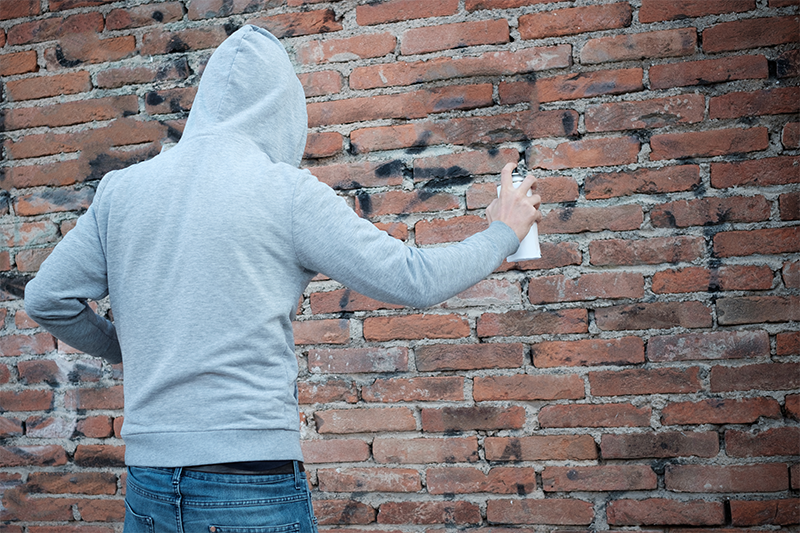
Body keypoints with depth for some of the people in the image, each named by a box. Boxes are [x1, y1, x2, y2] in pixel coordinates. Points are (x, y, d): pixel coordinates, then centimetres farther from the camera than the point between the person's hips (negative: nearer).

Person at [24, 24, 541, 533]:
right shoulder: (289, 191, -8)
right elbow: (414, 280, -7)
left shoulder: (121, 188, 4)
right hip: (253, 488, -4)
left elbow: (47, 299, 7)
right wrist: (502, 234, 10)